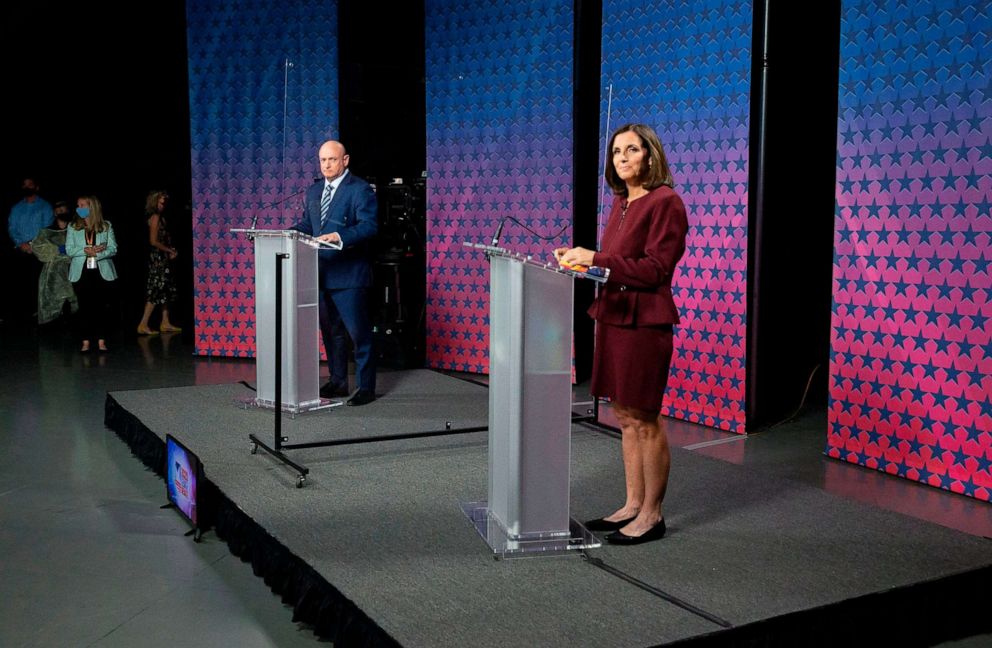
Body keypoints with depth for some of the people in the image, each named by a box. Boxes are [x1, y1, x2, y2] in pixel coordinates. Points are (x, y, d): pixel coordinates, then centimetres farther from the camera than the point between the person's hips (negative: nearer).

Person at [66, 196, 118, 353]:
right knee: (85, 307, 1)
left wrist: (96, 254, -17)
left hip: (102, 273, -1)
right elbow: (69, 250, -1)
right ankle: (86, 341, 5)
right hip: (81, 273, 1)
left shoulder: (106, 226, 4)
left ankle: (101, 341, 5)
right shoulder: (73, 227, 7)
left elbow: (113, 249, -2)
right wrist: (85, 251, -17)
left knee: (101, 307, 0)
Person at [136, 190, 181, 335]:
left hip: (162, 258, 9)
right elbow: (154, 241, -18)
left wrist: (170, 251, 0)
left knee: (166, 290, 12)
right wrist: (170, 250, -10)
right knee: (156, 291, -8)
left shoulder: (159, 217, 14)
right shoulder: (155, 217, -12)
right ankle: (143, 325, -7)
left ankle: (165, 323, 16)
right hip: (158, 258, -9)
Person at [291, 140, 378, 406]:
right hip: (322, 273, 8)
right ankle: (337, 382, 26)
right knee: (330, 331, 15)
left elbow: (369, 226, -17)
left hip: (348, 273, -7)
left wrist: (340, 237, -31)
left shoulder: (360, 189, -7)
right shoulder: (313, 192, 16)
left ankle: (366, 387, 4)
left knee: (358, 331, -4)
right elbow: (306, 225, 19)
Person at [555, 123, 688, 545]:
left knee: (643, 418, -1)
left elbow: (655, 268, -17)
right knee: (625, 416, 13)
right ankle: (633, 504, 24)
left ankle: (652, 514, 10)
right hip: (613, 317, 9)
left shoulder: (664, 202, -10)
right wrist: (583, 258, 6)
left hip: (643, 321, -9)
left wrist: (596, 258, -17)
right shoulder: (621, 202, 16)